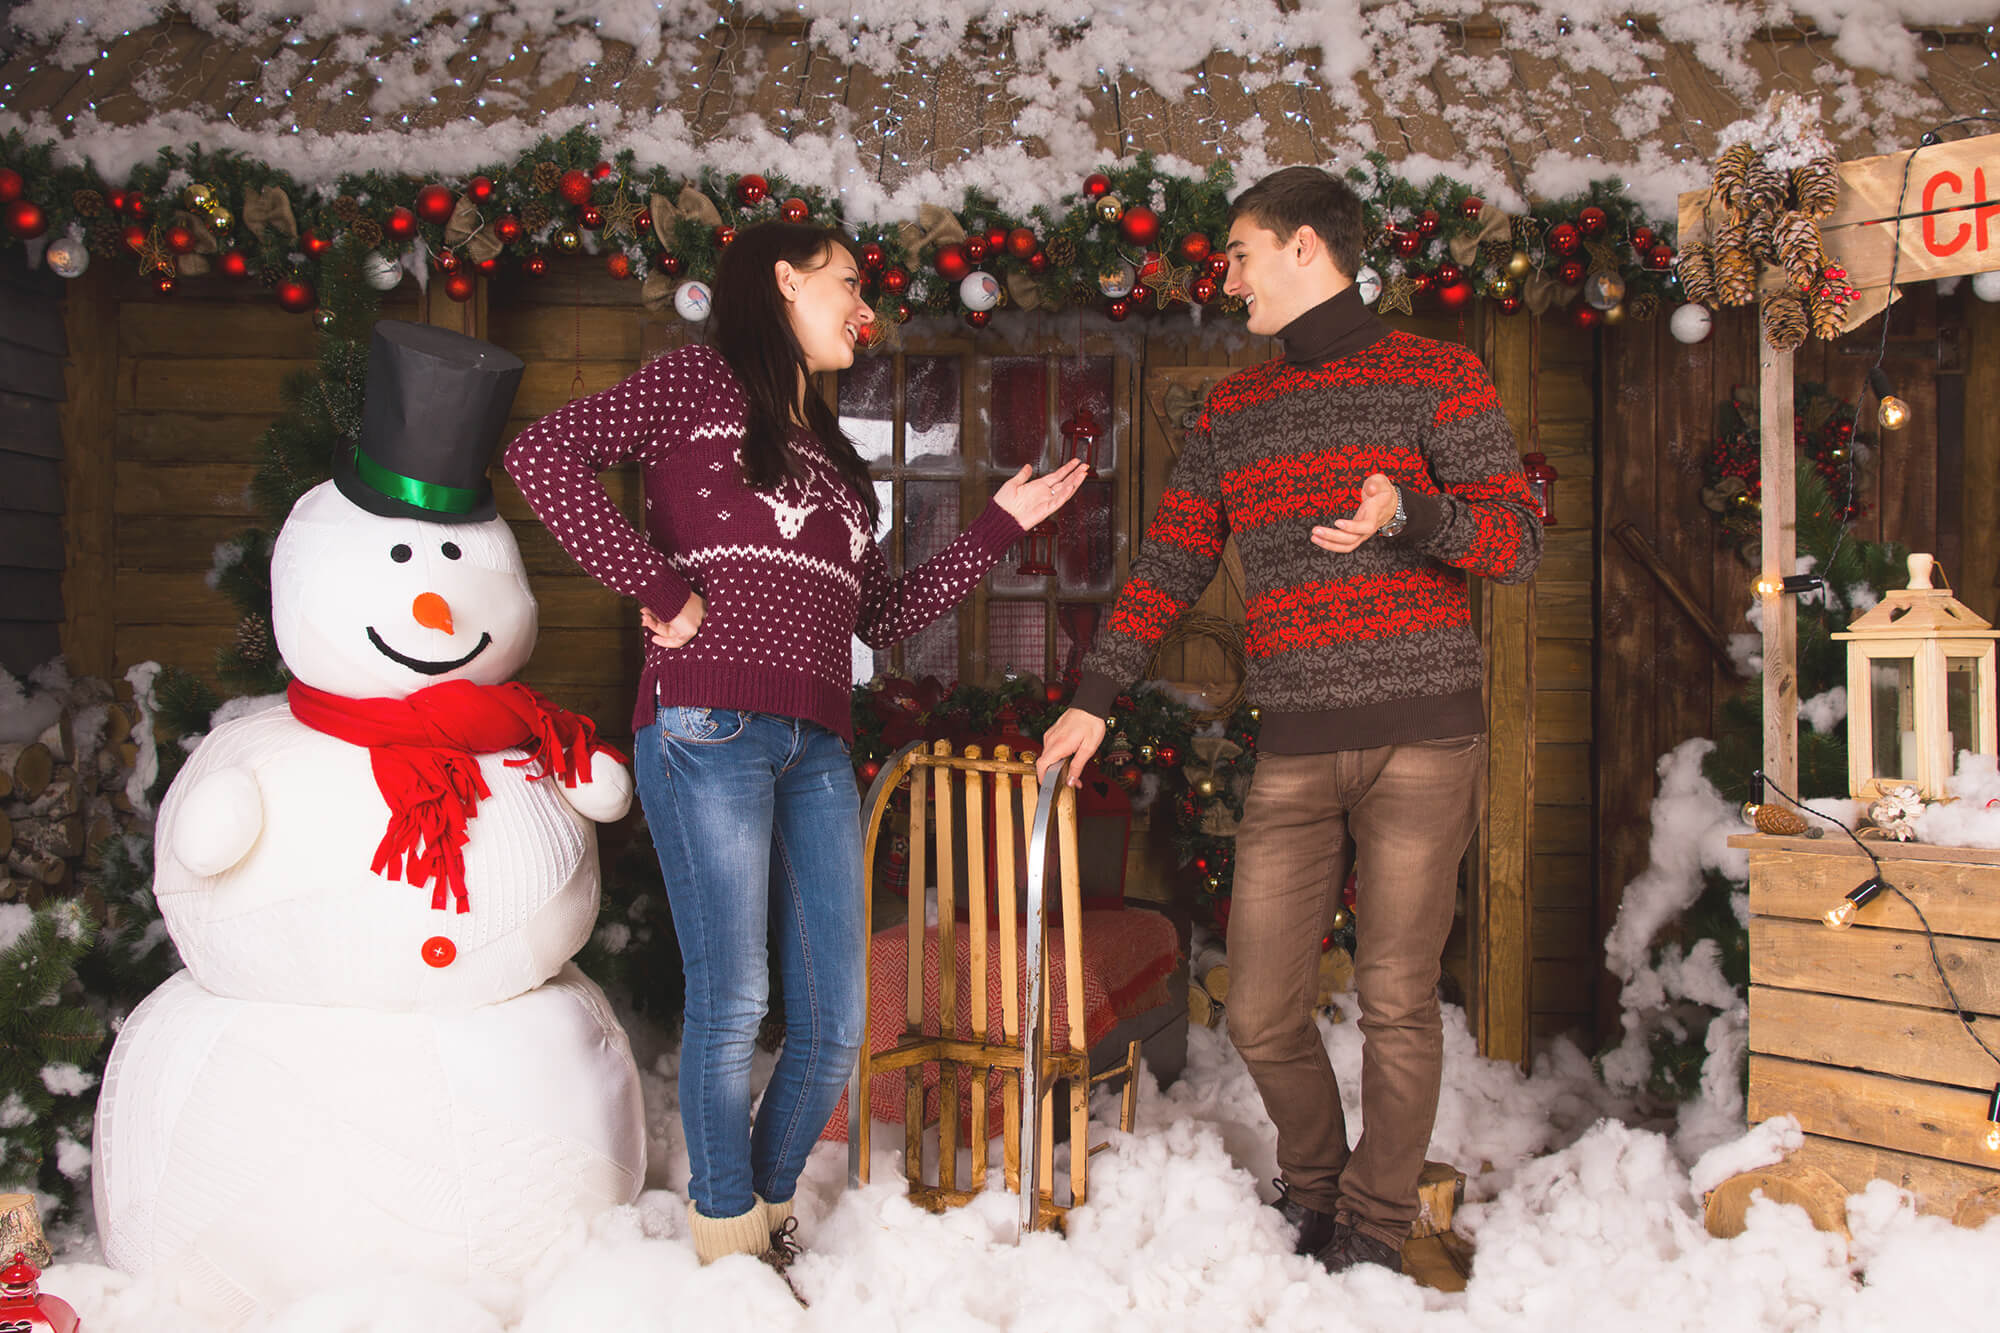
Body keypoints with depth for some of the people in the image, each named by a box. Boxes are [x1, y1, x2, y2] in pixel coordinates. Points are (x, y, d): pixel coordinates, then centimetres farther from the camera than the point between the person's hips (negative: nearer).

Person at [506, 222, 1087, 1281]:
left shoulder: (828, 450, 27)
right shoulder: (701, 382, 7)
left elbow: (883, 616, 22)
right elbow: (542, 453, -7)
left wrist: (1001, 525, 23)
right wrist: (658, 586, -10)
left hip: (817, 747, 7)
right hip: (708, 728, -6)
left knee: (834, 1025, 4)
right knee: (731, 1002, -6)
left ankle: (767, 1214, 25)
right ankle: (727, 1246, 13)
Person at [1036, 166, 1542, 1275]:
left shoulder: (1436, 376, 4)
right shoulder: (1231, 411, 17)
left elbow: (1520, 540, -1)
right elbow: (1168, 566, 16)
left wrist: (1407, 514, -20)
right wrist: (1093, 697, 11)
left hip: (1420, 741, -3)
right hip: (1294, 755, 4)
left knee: (1396, 1004, 1)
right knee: (1260, 1014, 3)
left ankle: (1373, 1234, 21)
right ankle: (1312, 1195, 29)